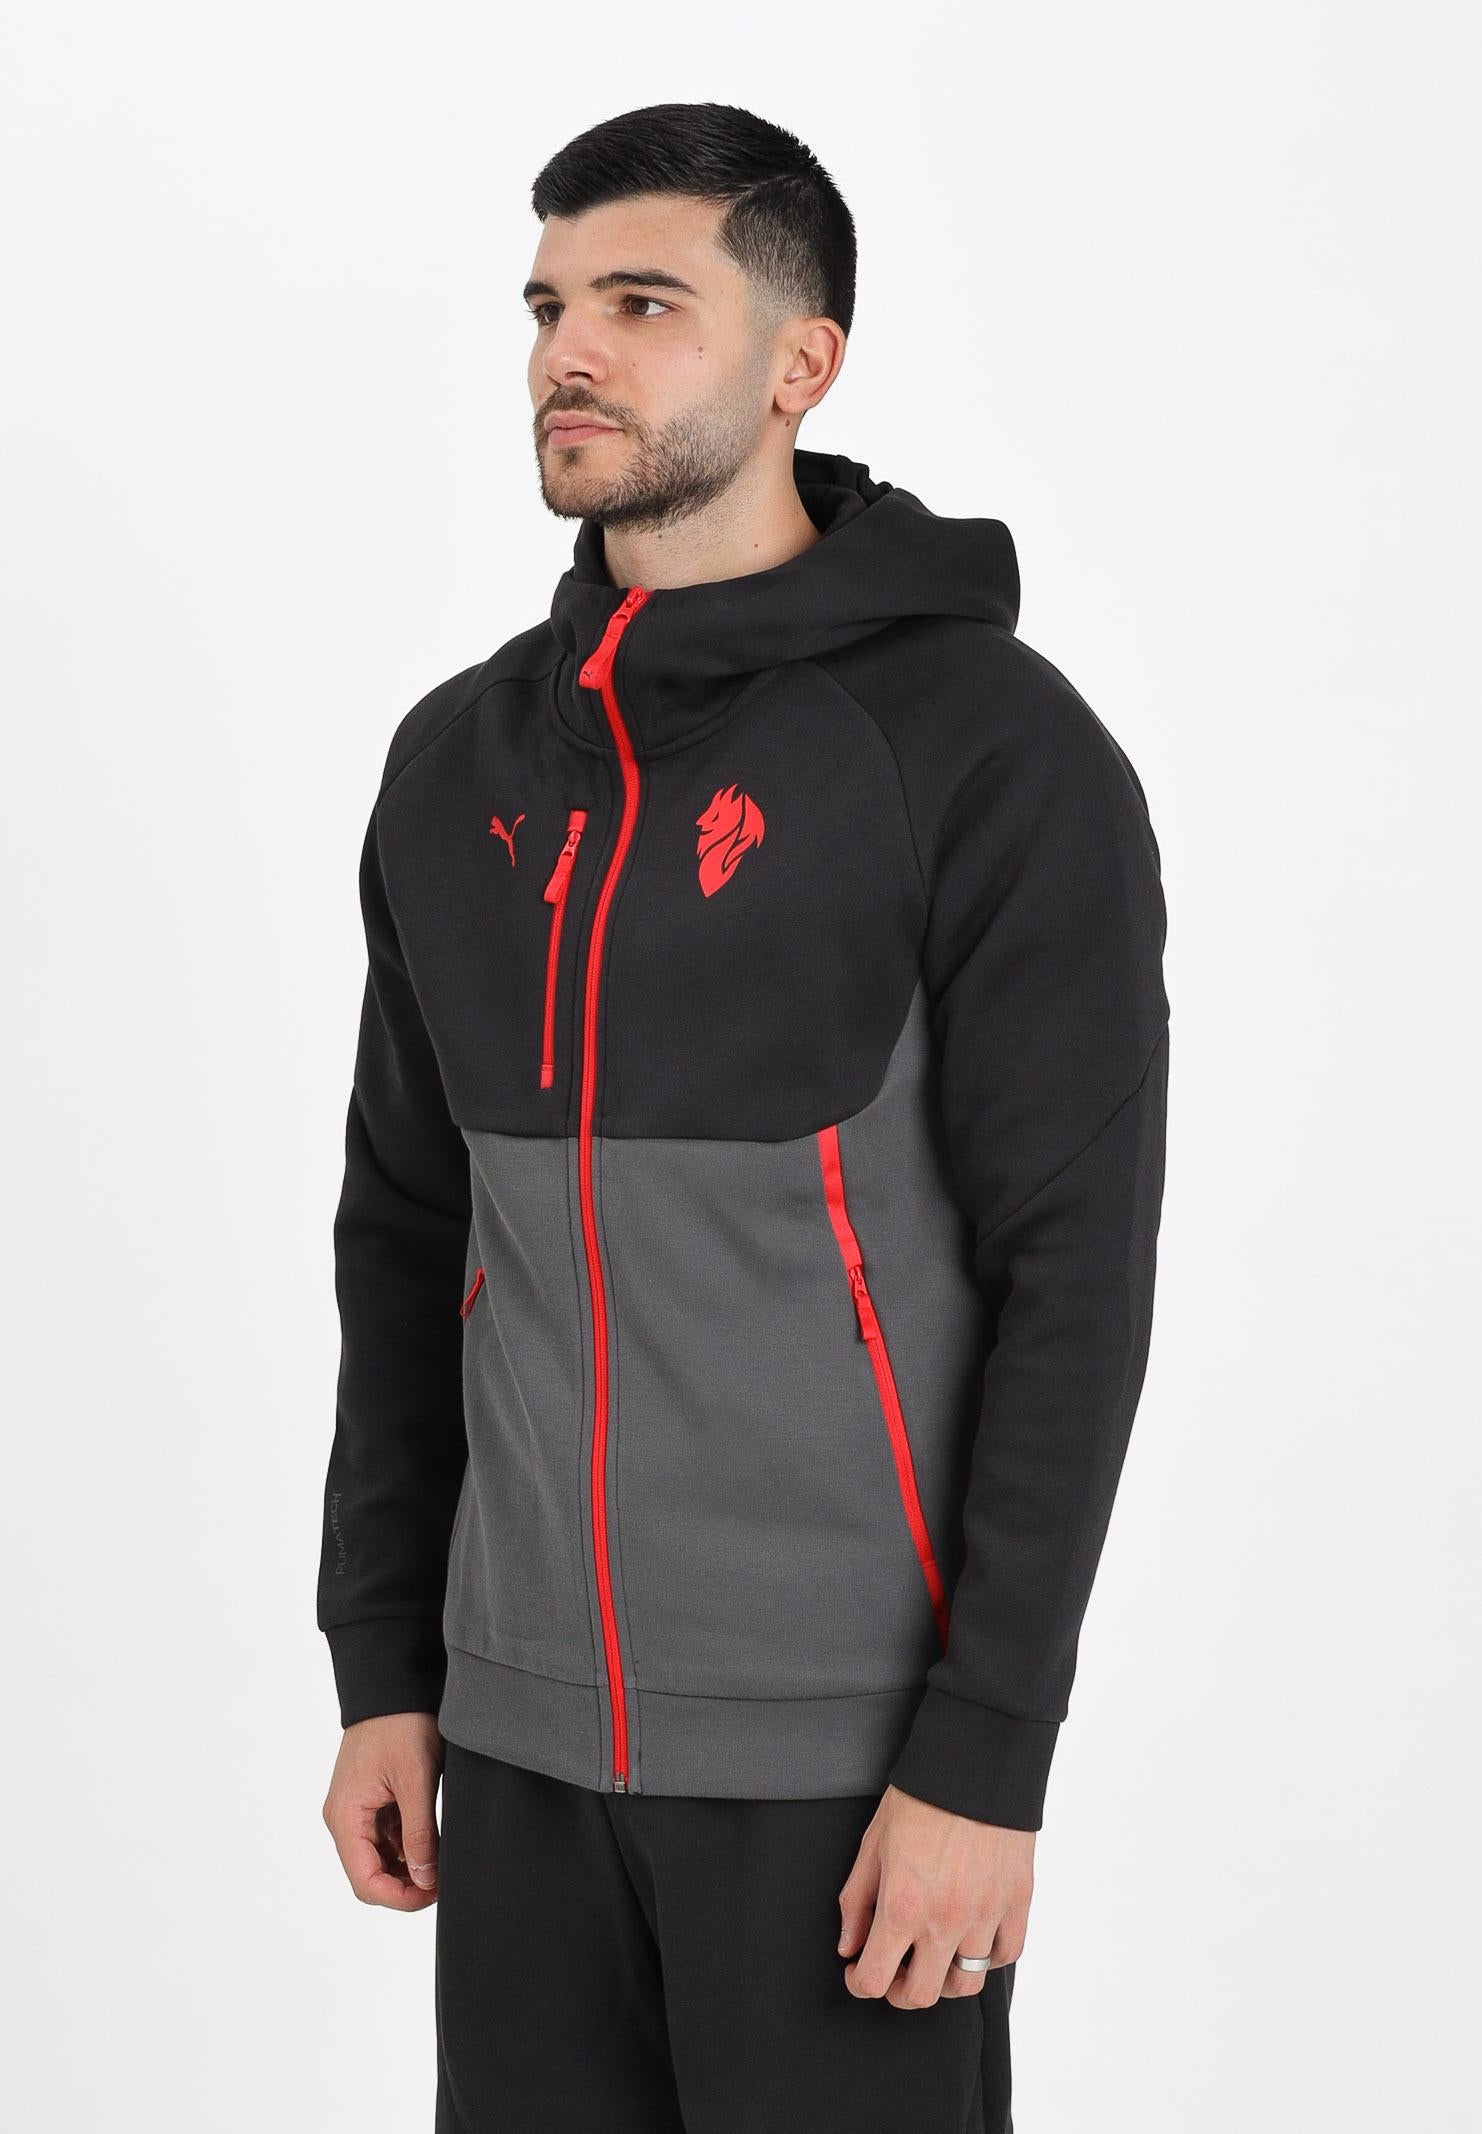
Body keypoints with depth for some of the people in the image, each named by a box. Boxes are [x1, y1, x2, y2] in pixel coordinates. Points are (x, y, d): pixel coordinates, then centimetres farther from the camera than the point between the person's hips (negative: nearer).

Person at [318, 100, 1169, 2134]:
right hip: (525, 1729, 6)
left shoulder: (986, 743, -9)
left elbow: (1075, 1269, -12)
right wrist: (382, 1667, 11)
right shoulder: (462, 759, 9)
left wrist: (985, 1760, -15)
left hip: (838, 1739, -5)